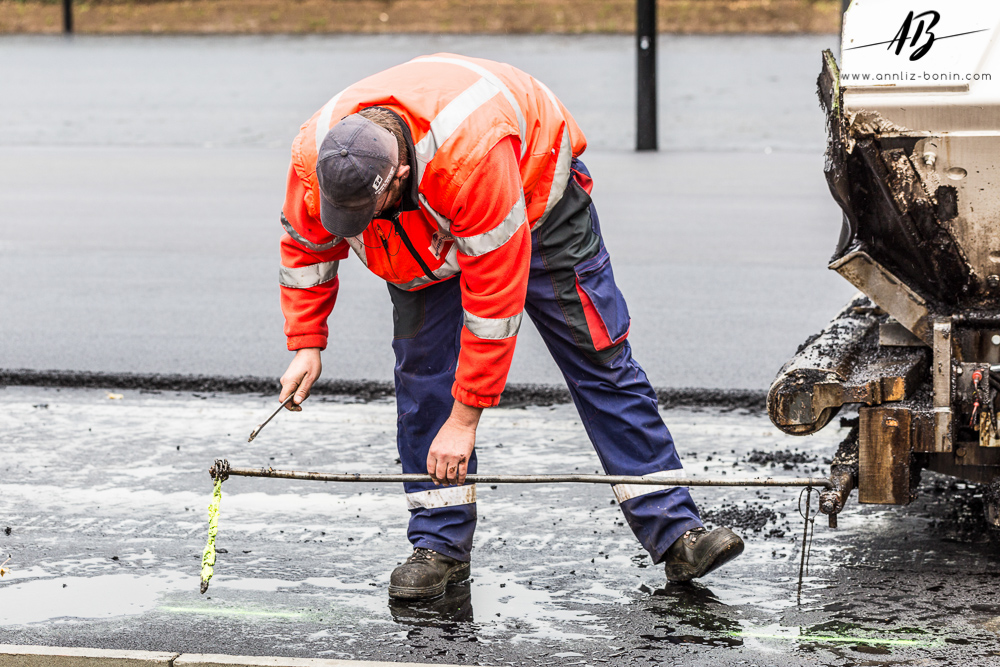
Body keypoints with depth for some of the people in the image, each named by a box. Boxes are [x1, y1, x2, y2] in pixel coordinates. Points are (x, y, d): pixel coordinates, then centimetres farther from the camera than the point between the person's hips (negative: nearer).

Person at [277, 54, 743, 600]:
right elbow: (305, 243, -5)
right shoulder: (315, 155, -31)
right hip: (423, 235, 4)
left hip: (533, 196, -4)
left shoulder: (472, 153, -48)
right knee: (422, 373, -10)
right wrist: (306, 345, -11)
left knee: (598, 359, -6)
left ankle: (675, 534, -4)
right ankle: (439, 545, -1)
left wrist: (465, 418, -36)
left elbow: (495, 295, -41)